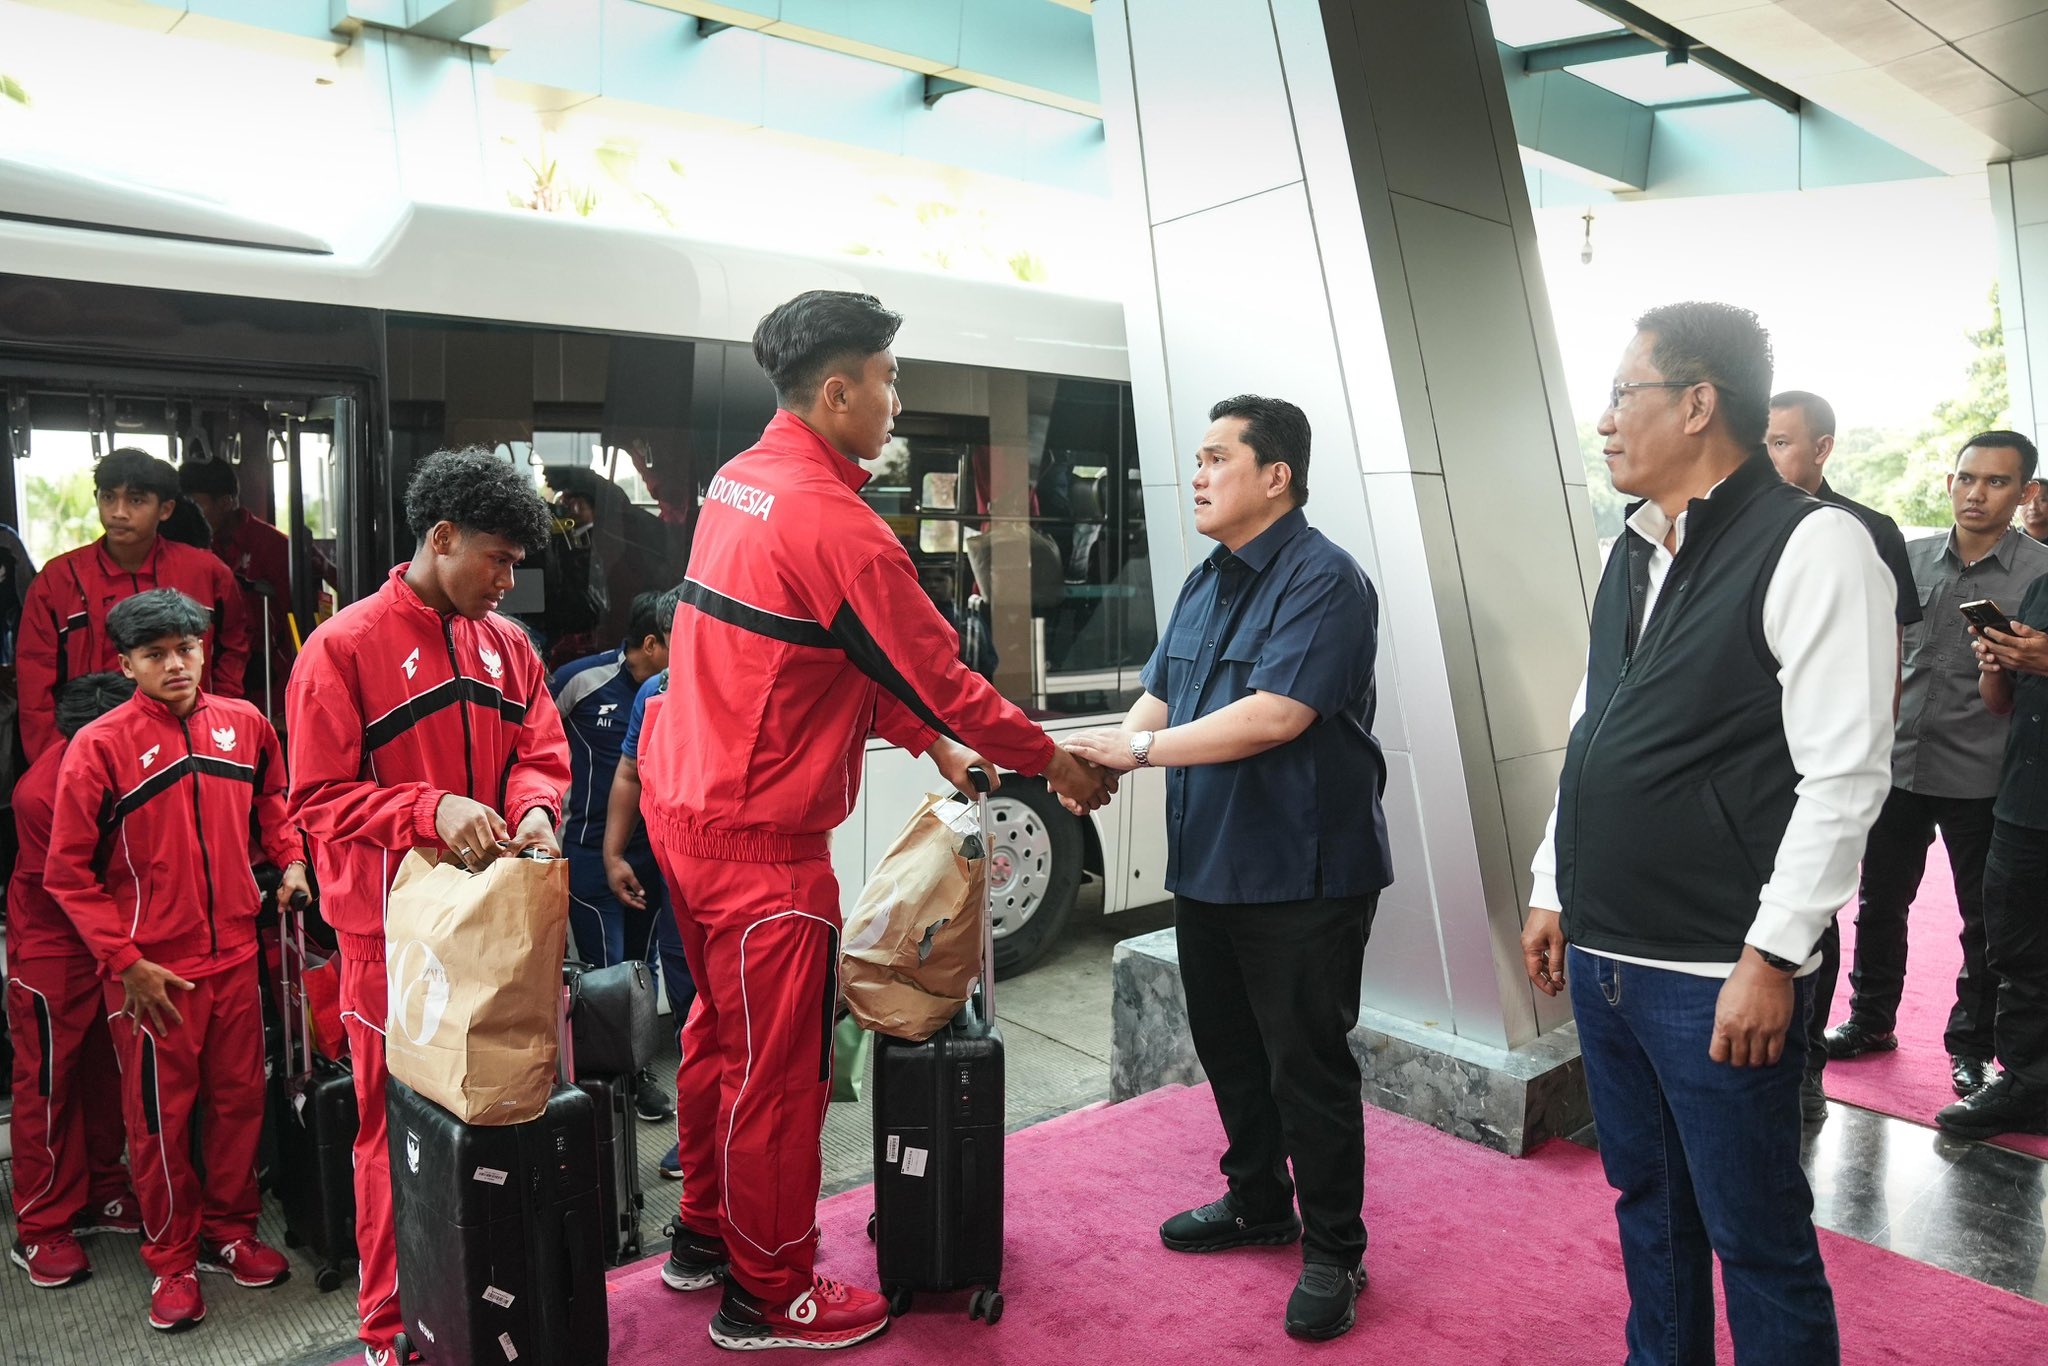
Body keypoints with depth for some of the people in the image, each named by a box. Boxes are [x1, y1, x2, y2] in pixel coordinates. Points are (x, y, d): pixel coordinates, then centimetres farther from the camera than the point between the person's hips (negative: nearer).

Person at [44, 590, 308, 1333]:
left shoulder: (244, 723, 0)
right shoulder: (100, 746, -11)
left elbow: (271, 799, 19)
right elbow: (69, 873, -7)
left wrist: (290, 860, 2)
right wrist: (123, 962, -11)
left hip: (234, 956, 4)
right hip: (152, 971, -3)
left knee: (240, 1098, 13)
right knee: (160, 1117, 9)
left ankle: (230, 1230, 32)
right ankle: (171, 1259, 27)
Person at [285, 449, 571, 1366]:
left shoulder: (506, 644, 8)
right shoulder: (344, 648, -7)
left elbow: (542, 756, 10)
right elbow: (319, 797, -8)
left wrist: (533, 807, -11)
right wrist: (431, 810, -22)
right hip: (396, 924, -4)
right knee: (400, 1126, 7)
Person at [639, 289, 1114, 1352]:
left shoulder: (738, 484, 9)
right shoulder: (833, 522, -21)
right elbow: (934, 669, -15)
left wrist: (932, 742, 14)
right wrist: (1054, 762, -1)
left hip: (683, 805, 10)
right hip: (760, 836, -10)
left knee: (720, 1031, 23)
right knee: (775, 1070, 6)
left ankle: (705, 1235, 41)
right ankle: (771, 1301, 24)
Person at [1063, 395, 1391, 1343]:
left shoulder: (1324, 581, -16)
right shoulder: (1206, 582, 12)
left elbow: (1276, 715, -26)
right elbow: (1161, 693, 11)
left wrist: (1140, 749, -24)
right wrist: (1104, 756, -9)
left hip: (1301, 874, -9)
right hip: (1208, 866, 9)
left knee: (1306, 1065, 3)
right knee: (1228, 1048, 20)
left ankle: (1333, 1251, 22)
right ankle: (1257, 1202, 40)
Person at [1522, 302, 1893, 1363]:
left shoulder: (1813, 547, -11)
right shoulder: (1632, 555, 11)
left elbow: (1844, 775, -16)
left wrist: (1772, 958, -17)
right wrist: (1553, 894, 16)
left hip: (1718, 982, -7)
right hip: (1602, 959, 7)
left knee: (1755, 1237, 7)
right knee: (1646, 1205, 20)